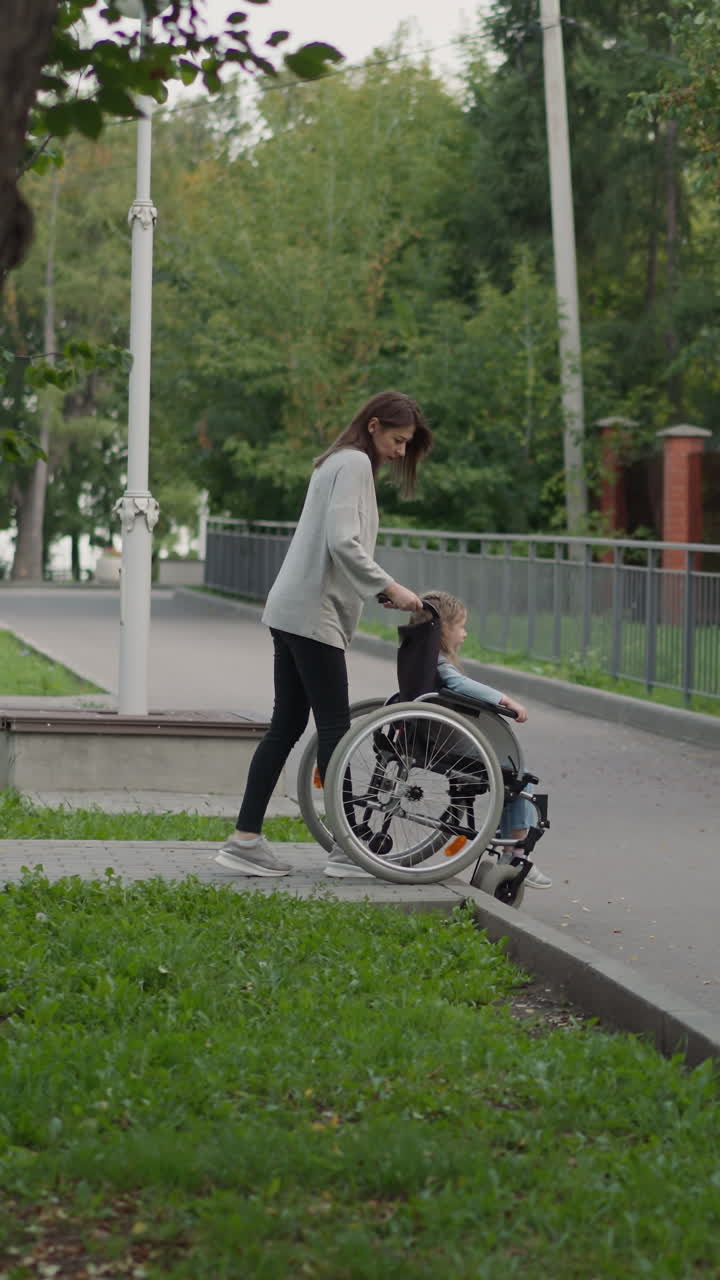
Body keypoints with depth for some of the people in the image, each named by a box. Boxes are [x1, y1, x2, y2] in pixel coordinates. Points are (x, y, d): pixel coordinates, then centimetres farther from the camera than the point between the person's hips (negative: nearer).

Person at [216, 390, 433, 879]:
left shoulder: (340, 463, 22)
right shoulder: (354, 462, -9)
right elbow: (342, 542, -20)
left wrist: (379, 591, 10)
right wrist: (389, 588, -16)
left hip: (296, 612, 10)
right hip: (314, 613, -10)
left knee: (287, 726, 8)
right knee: (334, 727, -7)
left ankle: (246, 839, 7)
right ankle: (346, 848, -5)